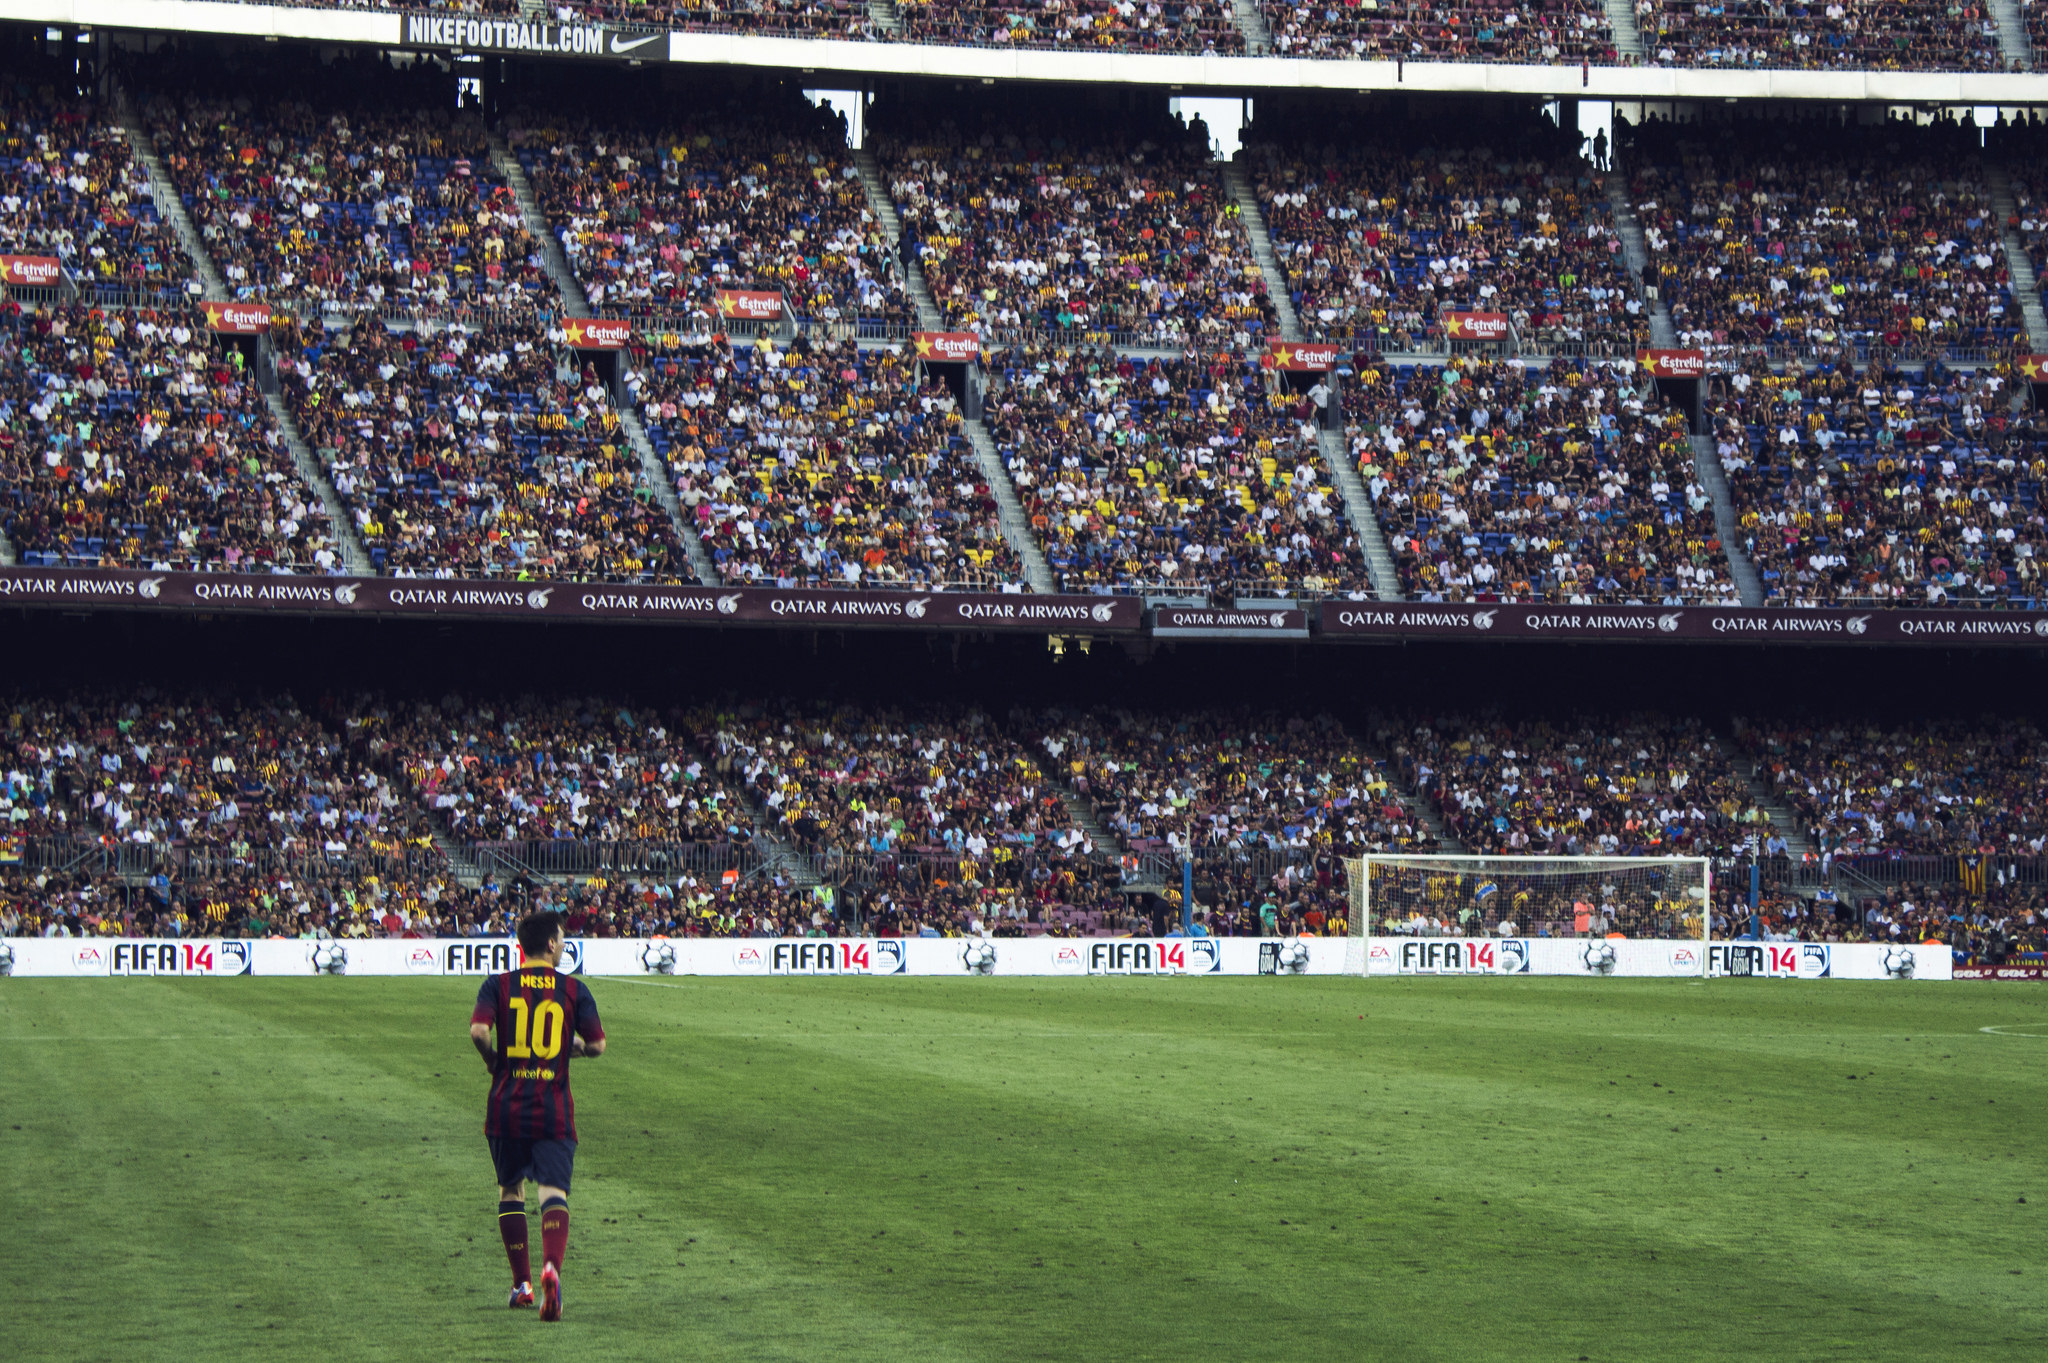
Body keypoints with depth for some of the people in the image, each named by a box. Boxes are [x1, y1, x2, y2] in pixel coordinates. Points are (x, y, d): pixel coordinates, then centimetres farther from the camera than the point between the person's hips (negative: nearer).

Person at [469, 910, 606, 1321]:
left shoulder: (498, 985, 1)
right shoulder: (574, 989, 1)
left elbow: (478, 1031, -15)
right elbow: (597, 1045, -2)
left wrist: (492, 1060, 5)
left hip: (507, 1106, 1)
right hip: (554, 1109, -1)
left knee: (510, 1190, 18)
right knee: (553, 1191, -6)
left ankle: (521, 1282, 17)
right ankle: (551, 1266, -33)